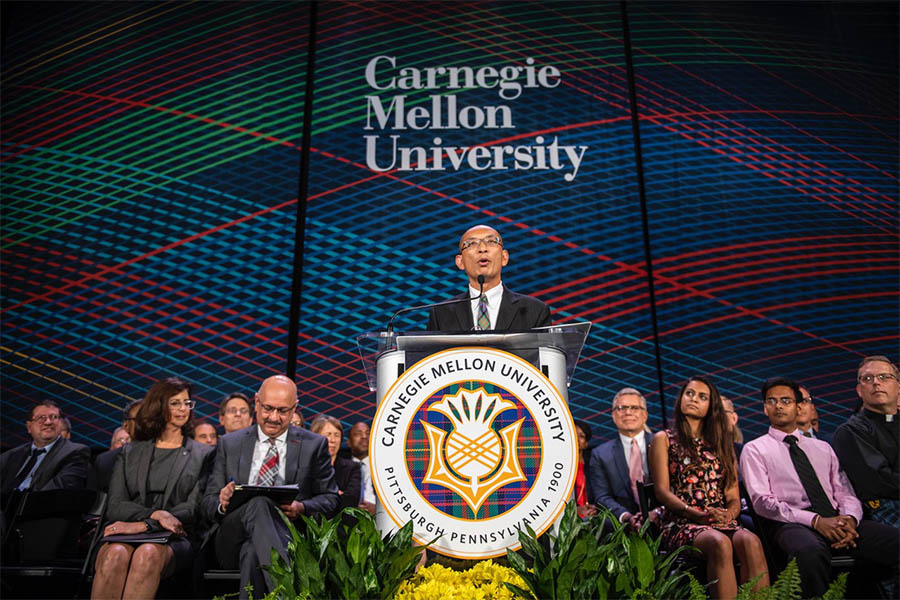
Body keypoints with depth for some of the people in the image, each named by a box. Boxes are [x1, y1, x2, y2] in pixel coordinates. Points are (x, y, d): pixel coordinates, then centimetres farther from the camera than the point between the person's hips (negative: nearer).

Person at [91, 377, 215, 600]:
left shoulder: (202, 454, 15)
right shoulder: (129, 452, 21)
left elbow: (194, 508, 2)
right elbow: (115, 507, 8)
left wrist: (144, 525, -12)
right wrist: (156, 514, -12)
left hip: (174, 539, -1)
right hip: (127, 533, 2)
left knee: (148, 553, -37)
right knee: (116, 554, -34)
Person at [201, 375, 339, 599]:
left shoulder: (314, 445, 12)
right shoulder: (229, 443, 17)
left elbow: (330, 498, 11)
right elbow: (207, 503, 15)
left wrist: (302, 508, -12)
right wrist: (222, 504, -11)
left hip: (287, 538, -2)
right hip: (232, 540, 2)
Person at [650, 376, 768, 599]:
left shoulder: (721, 443, 25)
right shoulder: (664, 439, 13)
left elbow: (734, 496, 15)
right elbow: (662, 491, 1)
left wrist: (730, 513, -9)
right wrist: (697, 514, -15)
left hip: (721, 521, 3)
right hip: (681, 522, -3)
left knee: (751, 542, -32)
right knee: (720, 543, -36)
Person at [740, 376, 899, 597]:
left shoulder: (822, 448, 26)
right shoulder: (755, 450, 10)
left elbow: (844, 492, 17)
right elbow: (762, 501, -2)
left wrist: (849, 518, -8)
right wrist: (815, 520, -14)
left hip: (838, 521, 5)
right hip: (791, 523, -4)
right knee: (810, 552, -40)